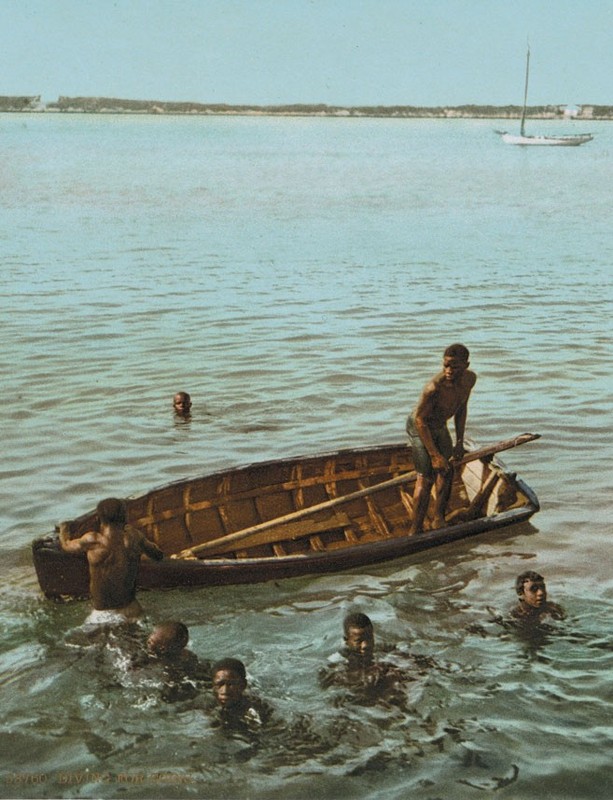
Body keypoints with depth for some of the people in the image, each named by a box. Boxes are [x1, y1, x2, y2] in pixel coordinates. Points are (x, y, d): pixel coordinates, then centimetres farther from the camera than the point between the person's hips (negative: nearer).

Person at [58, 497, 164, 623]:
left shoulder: (93, 541, -15)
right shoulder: (134, 537, -6)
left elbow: (66, 545, 7)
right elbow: (158, 555, 13)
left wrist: (64, 528, 29)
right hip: (131, 611, 4)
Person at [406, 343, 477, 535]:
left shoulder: (470, 379, -14)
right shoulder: (434, 387, -37)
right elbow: (420, 419, -28)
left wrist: (459, 442, 4)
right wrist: (434, 455, -26)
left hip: (440, 426, 7)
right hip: (419, 427, -7)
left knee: (447, 471, 7)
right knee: (425, 479, -10)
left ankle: (439, 519, 22)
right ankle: (415, 530, -3)